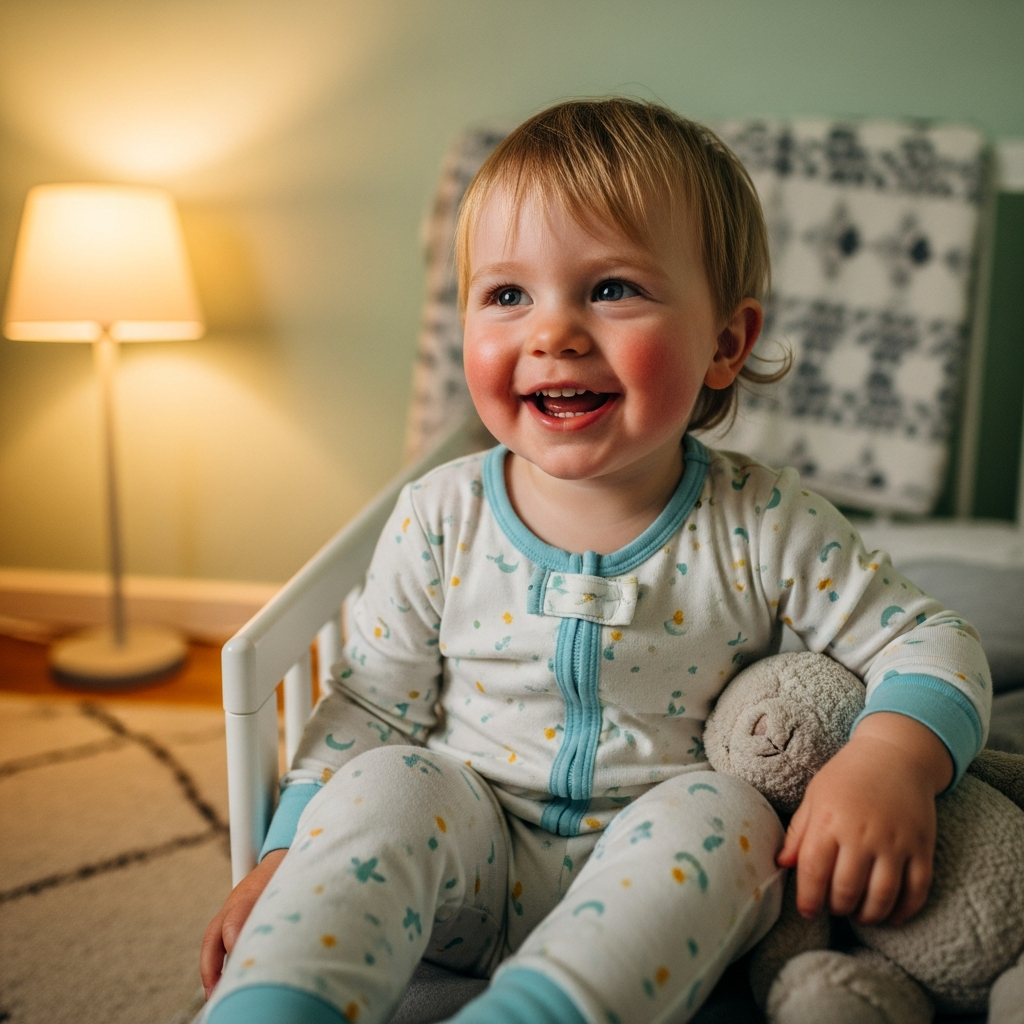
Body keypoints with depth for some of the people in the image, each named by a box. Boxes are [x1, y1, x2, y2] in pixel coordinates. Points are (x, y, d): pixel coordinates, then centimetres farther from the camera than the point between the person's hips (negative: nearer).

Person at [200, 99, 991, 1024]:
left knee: (721, 812, -30)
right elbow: (369, 706, 1)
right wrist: (290, 861, -7)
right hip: (472, 859, 1)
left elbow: (930, 641, -5)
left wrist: (892, 761, -26)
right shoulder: (441, 522, -7)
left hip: (660, 877, 0)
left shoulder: (765, 528, -11)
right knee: (386, 787, -26)